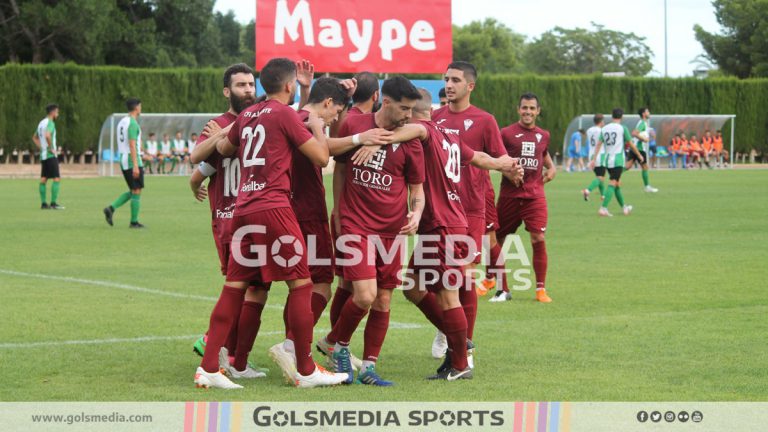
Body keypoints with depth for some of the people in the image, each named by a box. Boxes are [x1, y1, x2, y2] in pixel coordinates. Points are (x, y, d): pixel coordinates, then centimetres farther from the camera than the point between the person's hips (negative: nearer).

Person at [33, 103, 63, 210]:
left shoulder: (41, 123, 15)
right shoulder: (50, 123, -13)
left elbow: (35, 137, 28)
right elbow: (47, 135, -31)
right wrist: (51, 148, -19)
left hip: (43, 156, 9)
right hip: (51, 156, -9)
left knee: (43, 179, 7)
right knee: (57, 179, -8)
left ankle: (43, 203, 8)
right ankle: (53, 203, -12)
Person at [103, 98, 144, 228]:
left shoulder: (122, 122, 15)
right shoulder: (133, 123, -14)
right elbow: (132, 145, -20)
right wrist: (135, 166, -23)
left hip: (123, 160, 9)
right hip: (132, 161, -9)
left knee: (132, 192, 15)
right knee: (136, 192, -2)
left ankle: (111, 208, 0)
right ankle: (134, 221, 1)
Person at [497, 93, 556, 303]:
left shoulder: (543, 135, 11)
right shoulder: (507, 133, -2)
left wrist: (550, 171, 11)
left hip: (535, 195, 2)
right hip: (509, 195, -2)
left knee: (538, 239, -11)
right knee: (497, 238, 8)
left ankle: (541, 288, -5)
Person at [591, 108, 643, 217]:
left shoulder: (605, 128, 8)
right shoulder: (622, 128, -6)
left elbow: (599, 144, 6)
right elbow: (631, 144, 0)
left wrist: (594, 159, 7)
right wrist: (640, 156, 13)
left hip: (607, 160, 6)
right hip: (618, 160, -6)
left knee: (617, 184, 18)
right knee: (613, 184, -10)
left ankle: (624, 207, 29)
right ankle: (603, 208, -23)